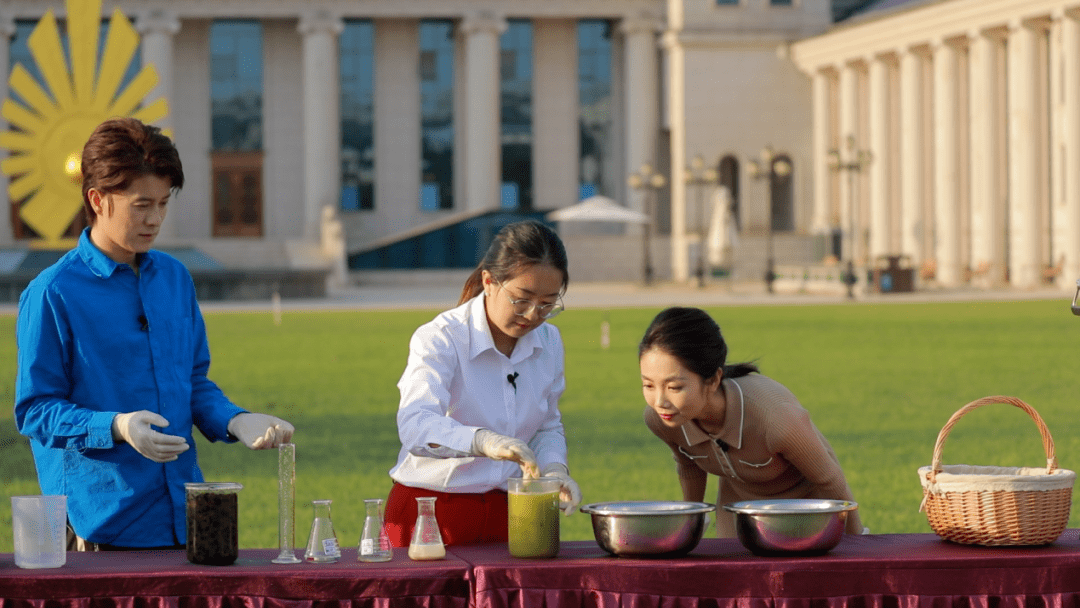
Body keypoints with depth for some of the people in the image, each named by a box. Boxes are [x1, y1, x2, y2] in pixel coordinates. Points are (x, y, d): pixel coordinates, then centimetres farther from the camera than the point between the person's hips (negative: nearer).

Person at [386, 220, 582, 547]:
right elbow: (415, 426, -29)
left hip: (507, 511, 4)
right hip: (432, 513, -4)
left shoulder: (548, 342, 7)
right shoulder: (439, 339, -12)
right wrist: (482, 441, -46)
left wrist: (554, 470, -3)